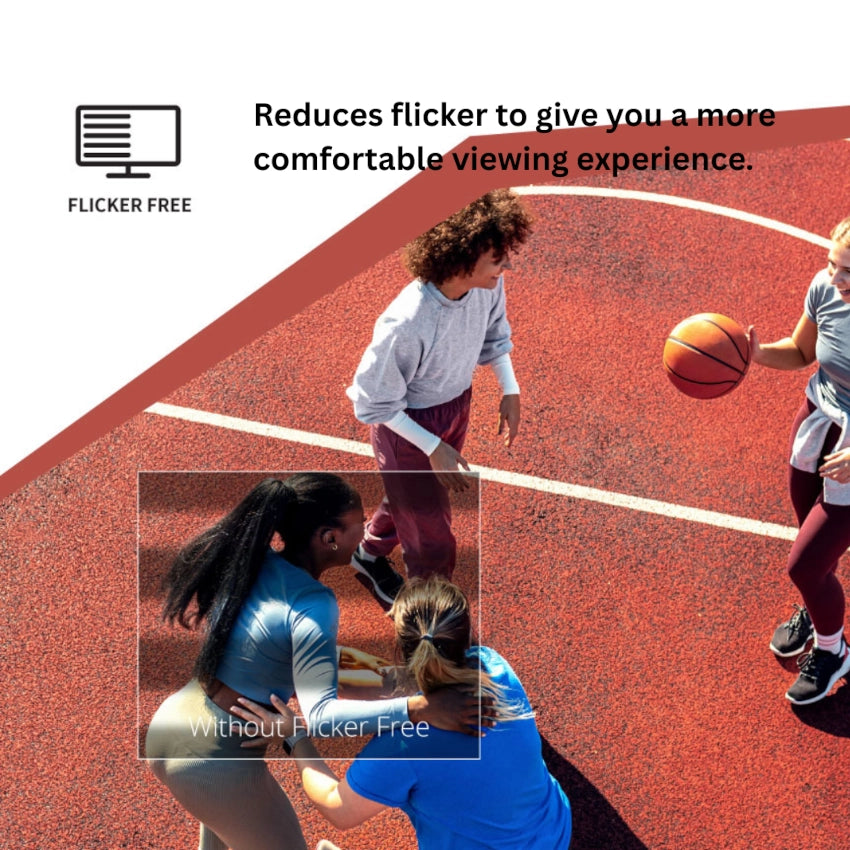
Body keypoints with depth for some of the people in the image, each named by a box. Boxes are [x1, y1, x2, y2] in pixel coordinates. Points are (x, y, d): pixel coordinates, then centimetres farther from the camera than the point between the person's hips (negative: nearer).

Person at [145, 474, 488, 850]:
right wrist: (418, 708, -37)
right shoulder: (312, 603, -24)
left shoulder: (252, 560, -2)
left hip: (169, 726, 8)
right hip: (214, 763, -7)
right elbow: (320, 716, -31)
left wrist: (327, 653, 15)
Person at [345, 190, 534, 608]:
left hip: (456, 406, 7)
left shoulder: (487, 283, -22)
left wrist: (510, 390, -3)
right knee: (432, 539, 9)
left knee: (412, 496, 32)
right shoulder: (406, 325, -40)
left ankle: (370, 556, 64)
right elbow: (373, 403, -24)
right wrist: (433, 448, -24)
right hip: (406, 426, -7)